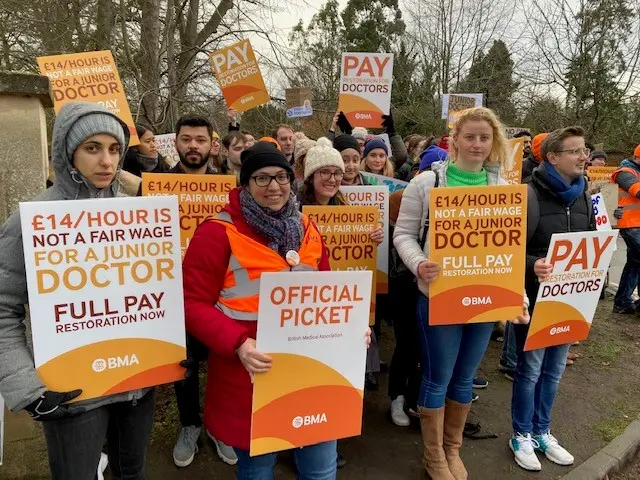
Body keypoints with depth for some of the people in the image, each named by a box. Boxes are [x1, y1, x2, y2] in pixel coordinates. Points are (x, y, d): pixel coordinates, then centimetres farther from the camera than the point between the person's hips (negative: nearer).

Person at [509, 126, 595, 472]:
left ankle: (541, 431, 35)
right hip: (535, 297, -6)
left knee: (554, 368, 17)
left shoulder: (583, 198, 8)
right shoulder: (529, 195, -14)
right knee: (530, 369, 6)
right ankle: (522, 435, 26)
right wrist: (532, 266, -35)